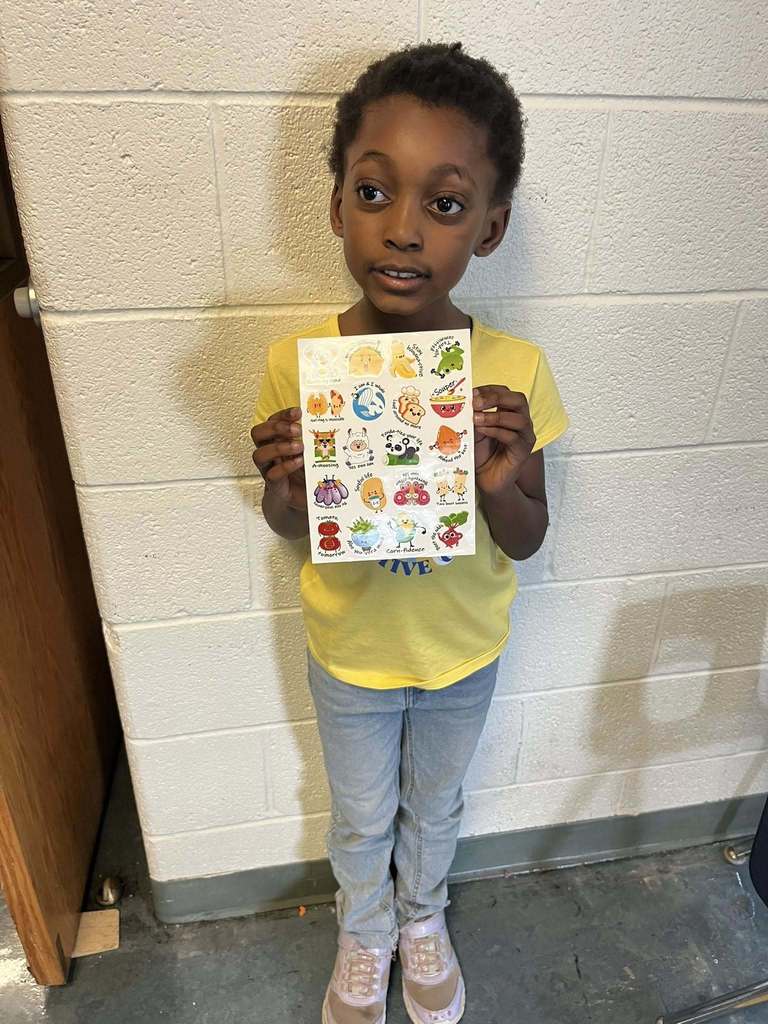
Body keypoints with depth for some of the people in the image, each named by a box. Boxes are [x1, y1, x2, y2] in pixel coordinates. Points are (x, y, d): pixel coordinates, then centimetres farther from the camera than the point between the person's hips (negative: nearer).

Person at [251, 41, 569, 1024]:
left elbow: (526, 543, -9)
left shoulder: (514, 371, -20)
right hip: (348, 649, 0)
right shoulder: (295, 364, -20)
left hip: (462, 651, 1)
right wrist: (286, 489, -30)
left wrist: (502, 484, -31)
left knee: (435, 806, 28)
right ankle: (364, 936, 60)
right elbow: (288, 528, -6)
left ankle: (423, 920, 62)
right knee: (361, 818, 25)